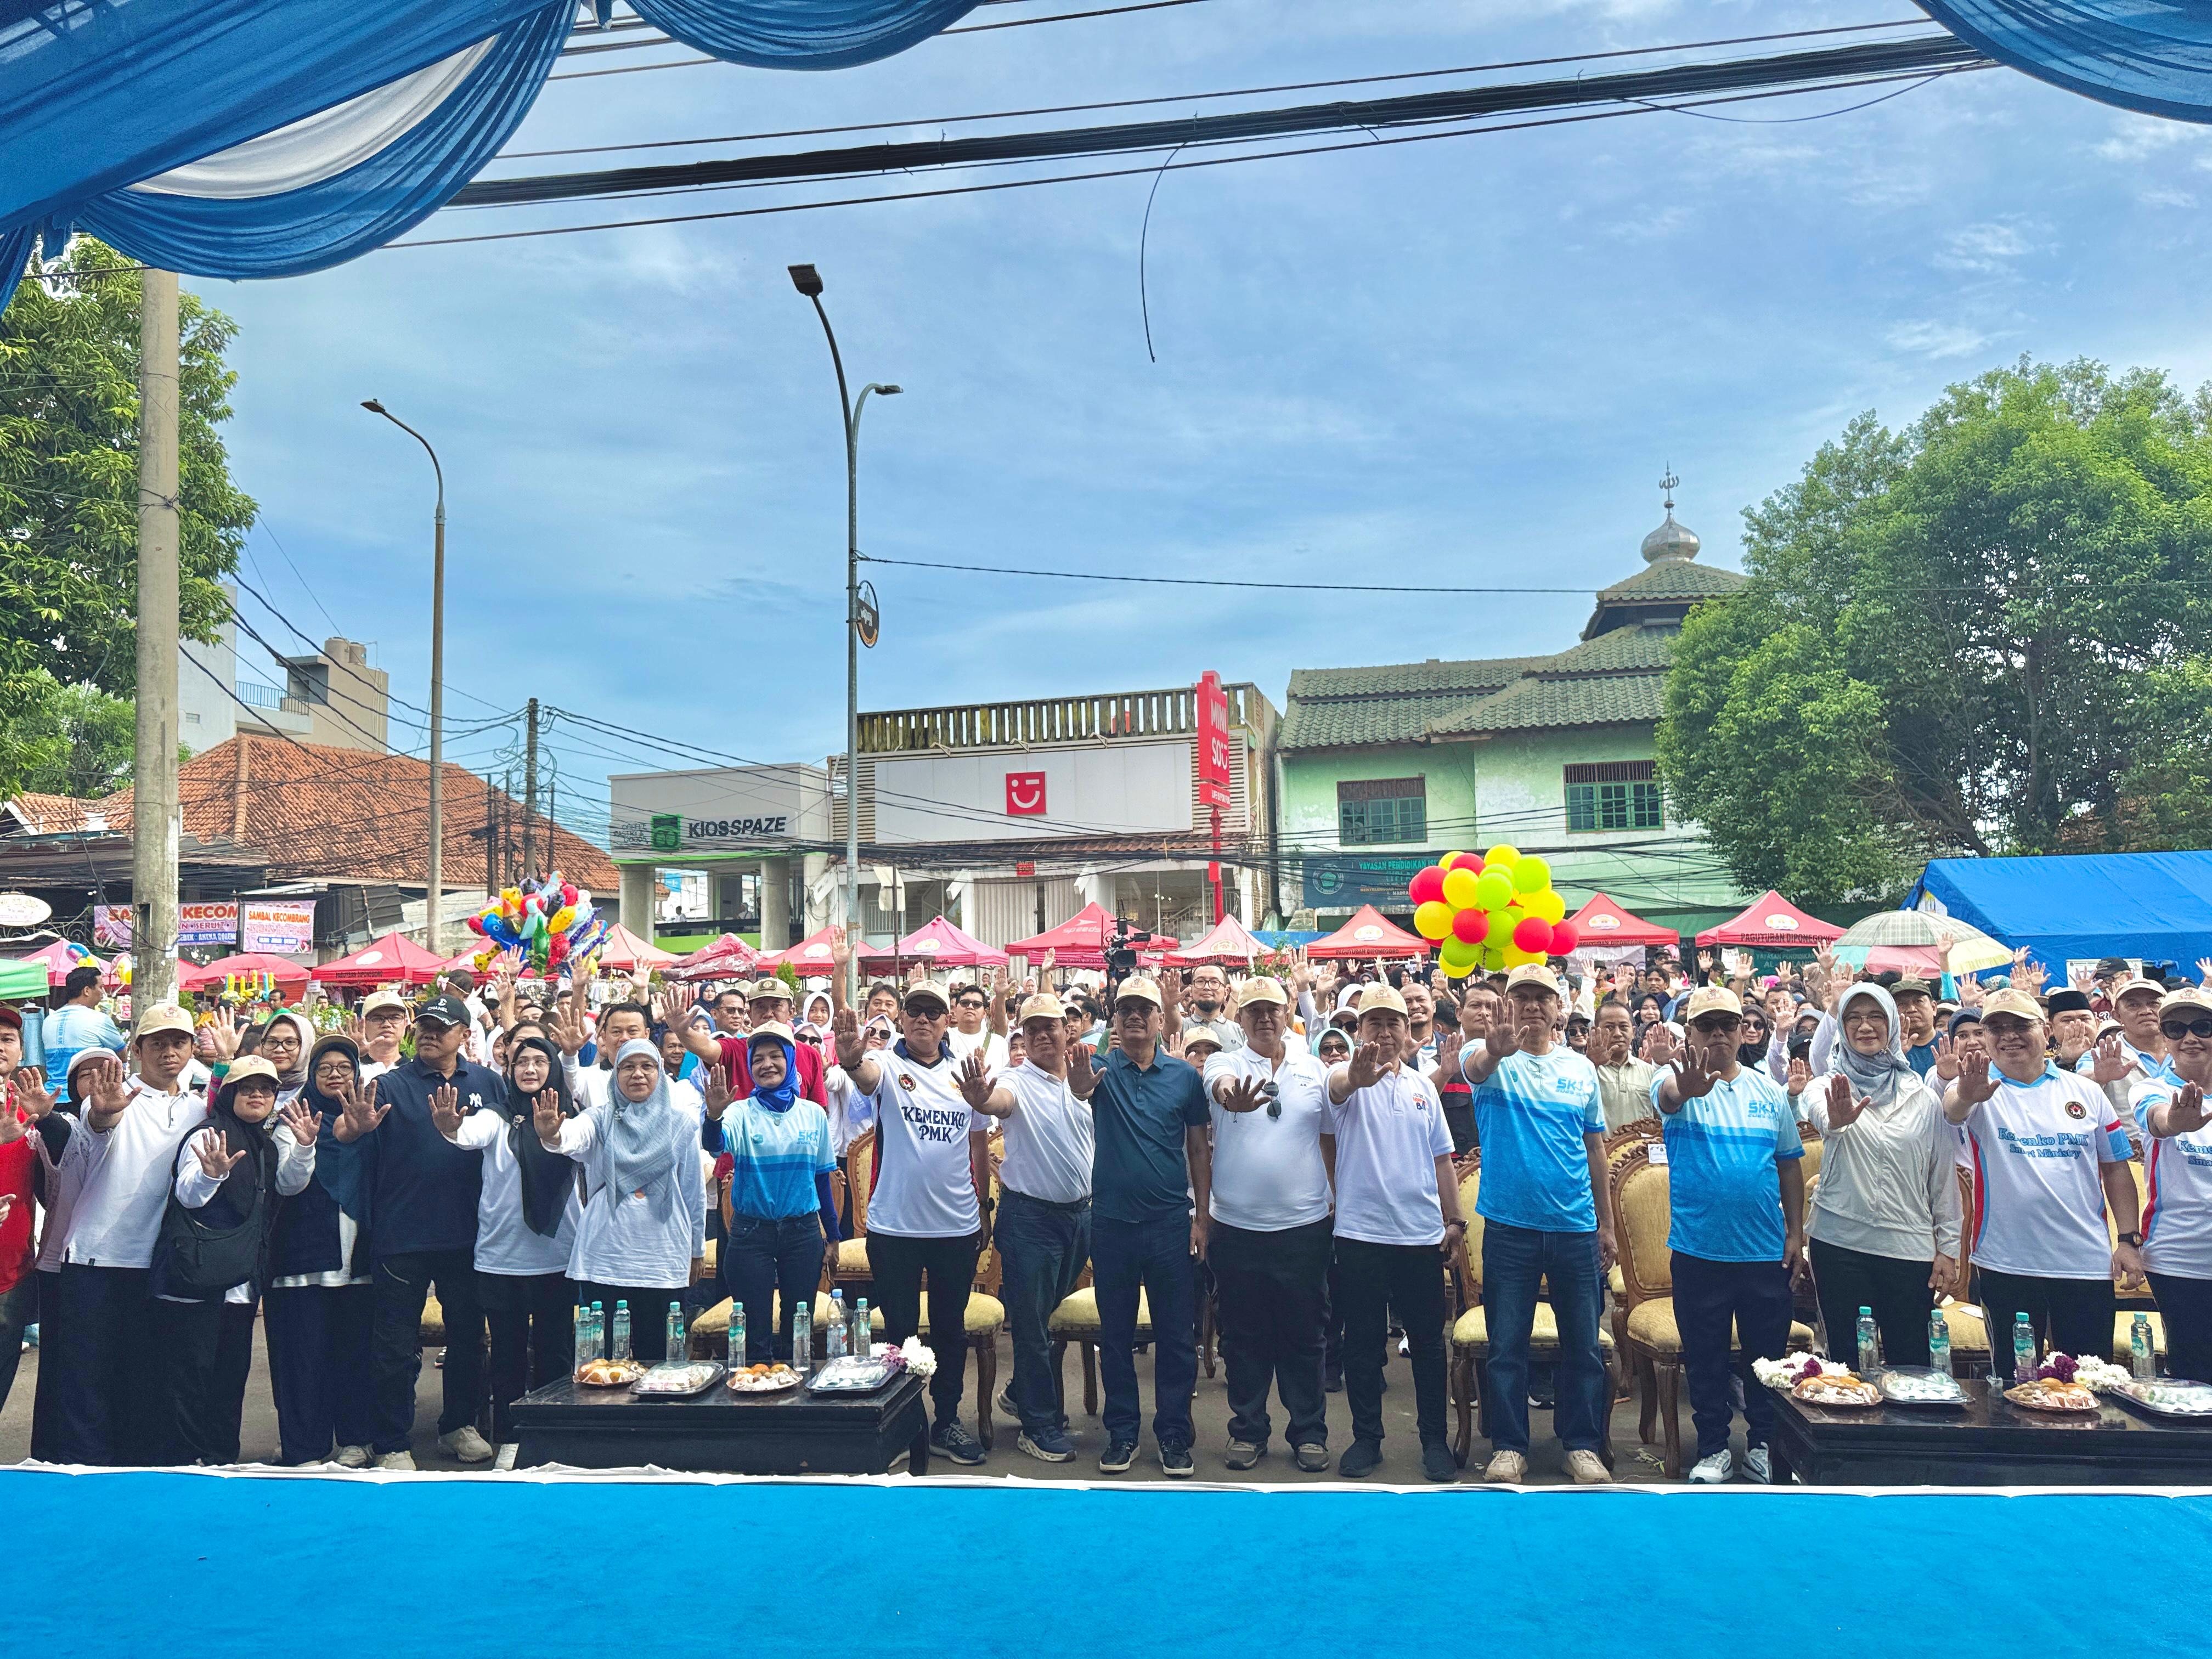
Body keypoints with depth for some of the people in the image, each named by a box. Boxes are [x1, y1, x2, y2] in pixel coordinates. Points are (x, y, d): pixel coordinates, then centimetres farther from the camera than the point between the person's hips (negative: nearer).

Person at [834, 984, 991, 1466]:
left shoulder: (964, 1074, 5)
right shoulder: (887, 1065, -6)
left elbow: (979, 1147, 12)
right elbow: (867, 1077, -32)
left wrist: (984, 1209, 11)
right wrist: (851, 1061, -55)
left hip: (957, 1226, 3)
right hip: (895, 1226, -3)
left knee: (951, 1330, 14)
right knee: (899, 1330, 9)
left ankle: (947, 1421, 27)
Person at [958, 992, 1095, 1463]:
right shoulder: (1017, 1081, -13)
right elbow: (999, 1100, -37)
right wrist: (980, 1099, -60)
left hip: (1080, 1213, 6)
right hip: (1030, 1216, -6)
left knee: (1047, 1313, 19)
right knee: (1031, 1323, 1)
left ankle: (1021, 1393, 38)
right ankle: (1040, 1426, 12)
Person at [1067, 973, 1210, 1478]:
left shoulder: (1184, 1076, 1)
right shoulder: (1103, 1069, -2)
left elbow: (1198, 1150, 7)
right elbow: (1080, 1089, -26)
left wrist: (1202, 1216, 3)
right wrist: (1081, 1083, -50)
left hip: (1171, 1222, 0)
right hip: (1112, 1222, 0)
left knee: (1176, 1335, 7)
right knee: (1115, 1333, 11)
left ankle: (1174, 1436, 19)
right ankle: (1121, 1432, 24)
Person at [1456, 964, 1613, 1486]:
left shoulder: (1581, 1069, 7)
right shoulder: (1492, 1058, -3)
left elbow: (1595, 1148, 12)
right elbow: (1474, 1068, -29)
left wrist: (1606, 1223, 12)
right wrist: (1496, 1051, -54)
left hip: (1576, 1228, 3)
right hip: (1510, 1226, -3)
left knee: (1584, 1344, 9)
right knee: (1507, 1344, 5)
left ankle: (1582, 1444, 23)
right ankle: (1509, 1447, 17)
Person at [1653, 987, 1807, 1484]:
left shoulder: (1770, 1092, 5)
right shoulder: (1679, 1085, -6)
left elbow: (1790, 1163, 11)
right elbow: (1667, 1095, -32)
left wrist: (1796, 1230, 7)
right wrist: (1689, 1088, -56)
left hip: (1766, 1252, 3)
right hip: (1699, 1252, -3)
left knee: (1768, 1355, 13)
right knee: (1705, 1359, 8)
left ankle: (1763, 1445, 29)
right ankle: (1714, 1448, 22)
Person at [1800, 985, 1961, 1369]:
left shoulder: (1924, 1098, 7)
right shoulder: (1830, 1088, 1)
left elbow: (1943, 1175, 9)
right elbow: (1816, 1111, -24)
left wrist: (1948, 1248, 4)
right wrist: (1836, 1119, -48)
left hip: (1910, 1249, 1)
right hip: (1839, 1243, -1)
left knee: (1911, 1365, 4)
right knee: (1847, 1364, 3)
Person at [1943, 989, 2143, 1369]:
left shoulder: (2086, 1092, 7)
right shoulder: (1979, 1086, -2)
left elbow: (2115, 1168, 10)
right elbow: (1952, 1109, -26)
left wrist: (2129, 1240, 2)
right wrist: (1965, 1096, -50)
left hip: (2087, 1263, 2)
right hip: (2007, 1265, -2)